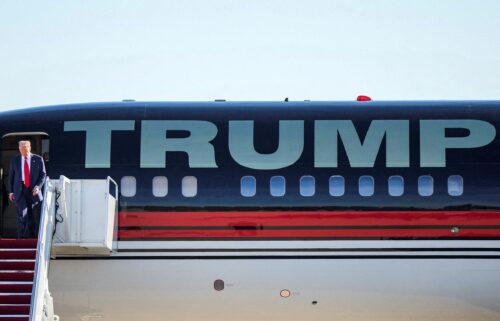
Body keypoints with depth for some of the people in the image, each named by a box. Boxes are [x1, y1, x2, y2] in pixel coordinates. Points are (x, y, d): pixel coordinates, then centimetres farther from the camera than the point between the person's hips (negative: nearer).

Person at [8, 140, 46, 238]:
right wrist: (11, 191, 6)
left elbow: (43, 175, 3)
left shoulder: (38, 159, 2)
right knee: (22, 214, -14)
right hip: (20, 191, 0)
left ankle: (33, 238, 16)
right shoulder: (15, 160, 6)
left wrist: (38, 186, -13)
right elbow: (11, 176, 11)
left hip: (33, 191, 0)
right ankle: (22, 238, -8)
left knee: (33, 217, 5)